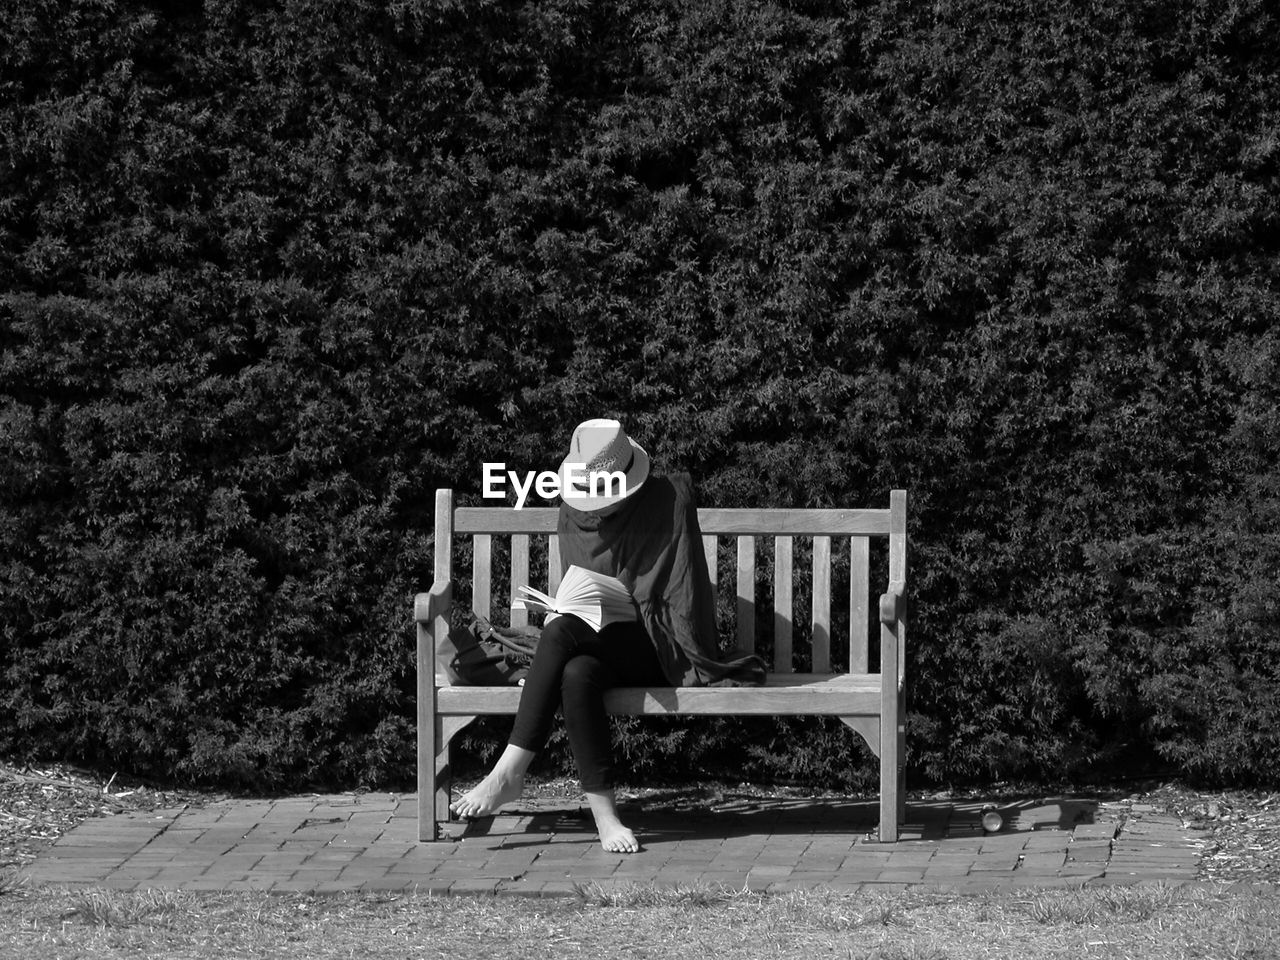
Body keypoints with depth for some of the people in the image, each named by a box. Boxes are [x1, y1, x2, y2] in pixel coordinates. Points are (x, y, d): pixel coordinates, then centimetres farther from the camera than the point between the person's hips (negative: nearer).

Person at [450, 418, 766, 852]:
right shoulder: (573, 515, 9)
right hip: (595, 642, 4)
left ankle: (509, 774, -33)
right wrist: (569, 603, -1)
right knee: (576, 675, -35)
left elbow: (682, 592, -8)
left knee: (561, 633, -34)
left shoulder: (670, 501, -7)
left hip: (656, 649, -4)